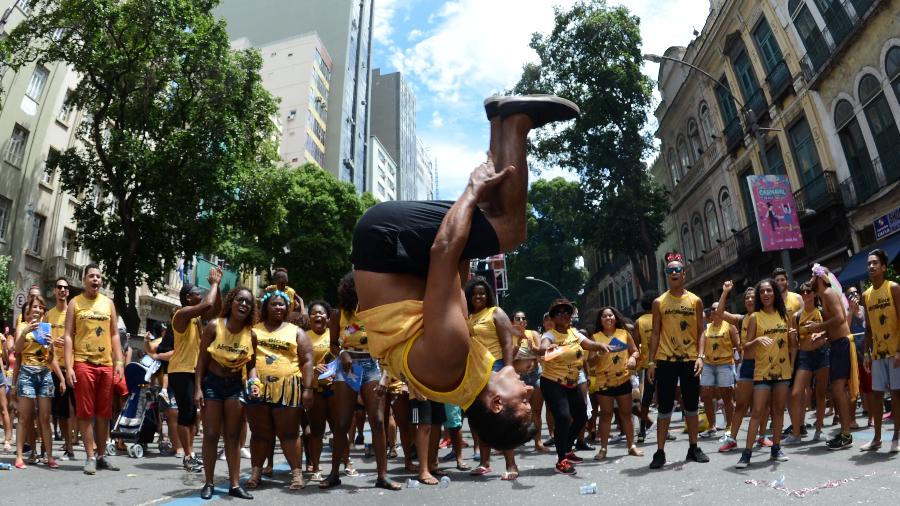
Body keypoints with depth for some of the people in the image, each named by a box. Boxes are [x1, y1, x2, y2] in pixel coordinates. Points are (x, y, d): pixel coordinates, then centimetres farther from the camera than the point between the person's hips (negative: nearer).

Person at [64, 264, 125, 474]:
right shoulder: (75, 303, 3)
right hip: (83, 363, -3)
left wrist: (119, 363, 3)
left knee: (104, 413, 9)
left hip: (106, 364, 3)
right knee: (86, 413, 1)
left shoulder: (108, 303, 11)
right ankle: (90, 457, 8)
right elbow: (68, 336, -1)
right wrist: (68, 366, -10)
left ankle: (102, 456, 18)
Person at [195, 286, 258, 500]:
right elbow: (202, 358, -8)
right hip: (212, 383, -2)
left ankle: (235, 484, 13)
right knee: (211, 435, 3)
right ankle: (208, 483, 17)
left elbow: (251, 364, 5)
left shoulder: (251, 334, -3)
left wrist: (254, 382, -13)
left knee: (233, 436, 7)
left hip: (236, 385, 2)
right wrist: (198, 388, -13)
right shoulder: (214, 326, -11)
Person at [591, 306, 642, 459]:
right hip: (604, 381, -2)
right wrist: (596, 355, -24)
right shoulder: (595, 337, -3)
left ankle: (631, 445, 24)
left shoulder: (624, 333, 3)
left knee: (626, 413, 12)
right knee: (605, 414, 4)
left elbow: (635, 351, 9)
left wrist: (633, 357, -12)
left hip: (623, 379, 2)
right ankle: (603, 448, 11)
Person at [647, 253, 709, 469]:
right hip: (666, 361, -1)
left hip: (690, 361, 1)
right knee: (665, 408, 1)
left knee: (691, 406, 11)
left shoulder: (695, 301, 5)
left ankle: (693, 448, 25)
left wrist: (700, 356, -8)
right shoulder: (659, 302, 2)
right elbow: (655, 333, 3)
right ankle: (660, 452, 7)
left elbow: (700, 332, 5)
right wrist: (651, 362, -2)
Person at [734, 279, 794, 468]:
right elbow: (747, 345, -5)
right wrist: (758, 340, -24)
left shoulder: (784, 315, 6)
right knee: (757, 411, -6)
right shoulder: (755, 317, -2)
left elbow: (792, 344, 12)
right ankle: (747, 452, -4)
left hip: (782, 370, 3)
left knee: (778, 410, 10)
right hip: (762, 371, -3)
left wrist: (792, 365, 5)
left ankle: (776, 448, 22)